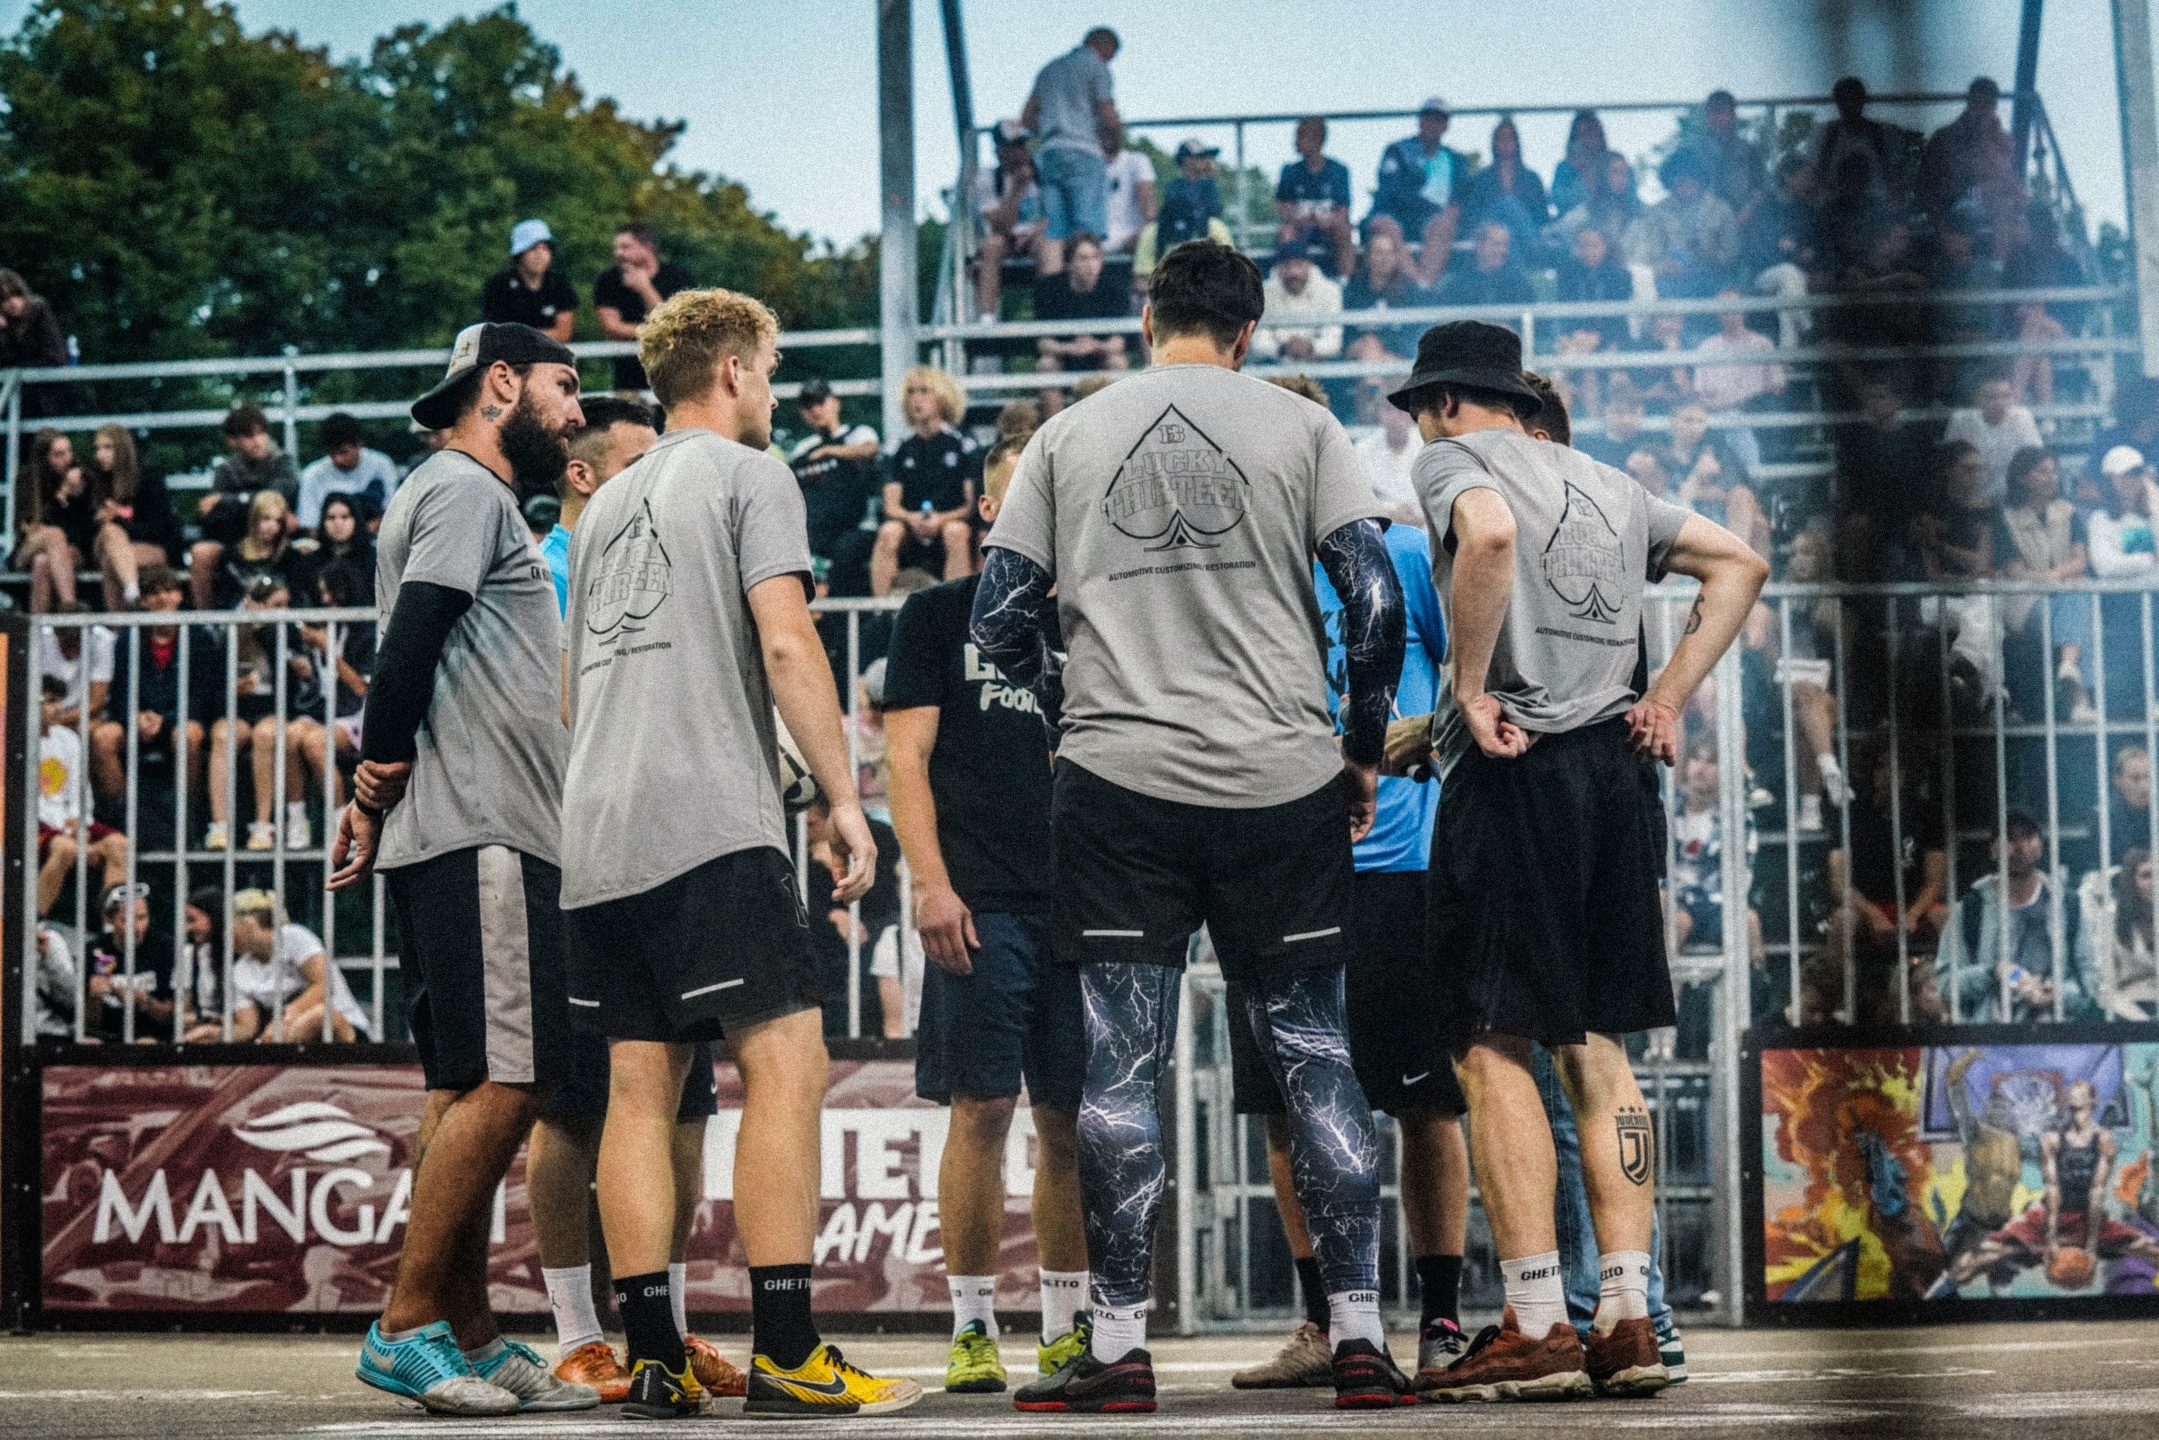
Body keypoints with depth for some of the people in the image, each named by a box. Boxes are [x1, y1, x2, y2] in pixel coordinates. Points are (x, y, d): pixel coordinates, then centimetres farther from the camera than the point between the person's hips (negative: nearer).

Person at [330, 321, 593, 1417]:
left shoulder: (470, 497, 26)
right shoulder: (464, 488, -6)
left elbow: (410, 662, 24)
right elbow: (408, 645, -18)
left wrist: (376, 789, 12)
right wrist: (382, 777, -8)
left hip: (492, 838, 11)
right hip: (478, 834, -11)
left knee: (471, 1089, 8)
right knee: (504, 1080, -13)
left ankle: (470, 1338, 10)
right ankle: (406, 1328, -11)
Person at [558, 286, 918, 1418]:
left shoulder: (607, 502, 24)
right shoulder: (749, 477, 2)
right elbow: (786, 645, -9)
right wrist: (844, 797, -7)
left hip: (597, 834, 8)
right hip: (712, 822, -8)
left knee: (641, 1088, 5)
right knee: (785, 1062, -9)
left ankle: (653, 1358, 2)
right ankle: (784, 1351, -16)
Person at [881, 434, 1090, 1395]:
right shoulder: (938, 615, 6)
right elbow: (908, 757, 0)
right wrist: (930, 882, -11)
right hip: (983, 902, -3)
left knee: (1073, 1118, 5)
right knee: (982, 1107, -7)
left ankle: (1067, 1323, 14)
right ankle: (973, 1325, -1)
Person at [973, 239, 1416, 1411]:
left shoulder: (1066, 437, 9)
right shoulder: (1299, 426, 5)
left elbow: (998, 622, 7)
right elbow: (1376, 601, -2)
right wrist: (1363, 748, 9)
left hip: (1117, 784, 0)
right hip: (1281, 783, 0)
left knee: (1120, 1064, 2)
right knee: (1313, 1056, 6)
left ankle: (1119, 1348, 1)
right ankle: (1359, 1338, 4)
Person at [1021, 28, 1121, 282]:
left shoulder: (1049, 69, 24)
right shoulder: (1096, 66, 3)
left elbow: (1027, 118, 21)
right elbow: (1108, 117, -4)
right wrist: (1120, 129, 16)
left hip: (1047, 153, 6)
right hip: (1083, 152, -6)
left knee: (1053, 232, -3)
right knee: (1089, 232, -10)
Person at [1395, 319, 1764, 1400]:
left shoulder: (1455, 458, 0)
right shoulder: (1609, 487, 21)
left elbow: (1488, 537, -23)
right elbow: (1740, 562, 26)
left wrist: (1470, 691, -16)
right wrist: (1668, 699, 18)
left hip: (1513, 773, -7)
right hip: (1617, 773, 7)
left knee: (1492, 1048, -4)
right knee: (1595, 1047, 10)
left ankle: (1536, 1330, -9)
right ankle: (1629, 1323, 6)